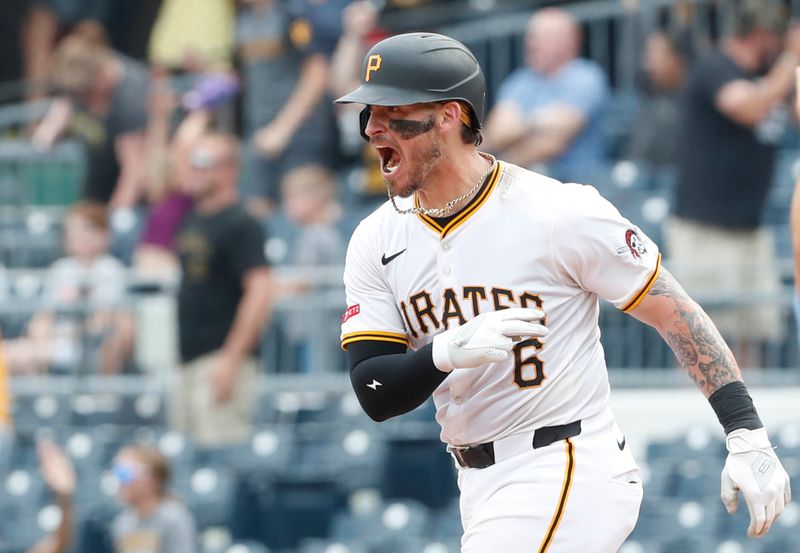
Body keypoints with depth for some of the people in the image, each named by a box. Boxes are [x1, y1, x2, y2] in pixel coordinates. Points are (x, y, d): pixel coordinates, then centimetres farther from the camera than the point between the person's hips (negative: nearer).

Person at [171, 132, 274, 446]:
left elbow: (260, 291, -19)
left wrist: (232, 358, -22)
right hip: (188, 362, 9)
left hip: (219, 359, -9)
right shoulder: (192, 220, 16)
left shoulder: (239, 226, -11)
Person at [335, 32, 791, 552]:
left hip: (573, 476, -7)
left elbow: (677, 315, -8)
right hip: (481, 488, 7)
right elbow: (373, 392, -4)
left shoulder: (559, 212, -14)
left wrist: (748, 437, -13)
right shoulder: (376, 241, 2)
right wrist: (448, 352, -26)